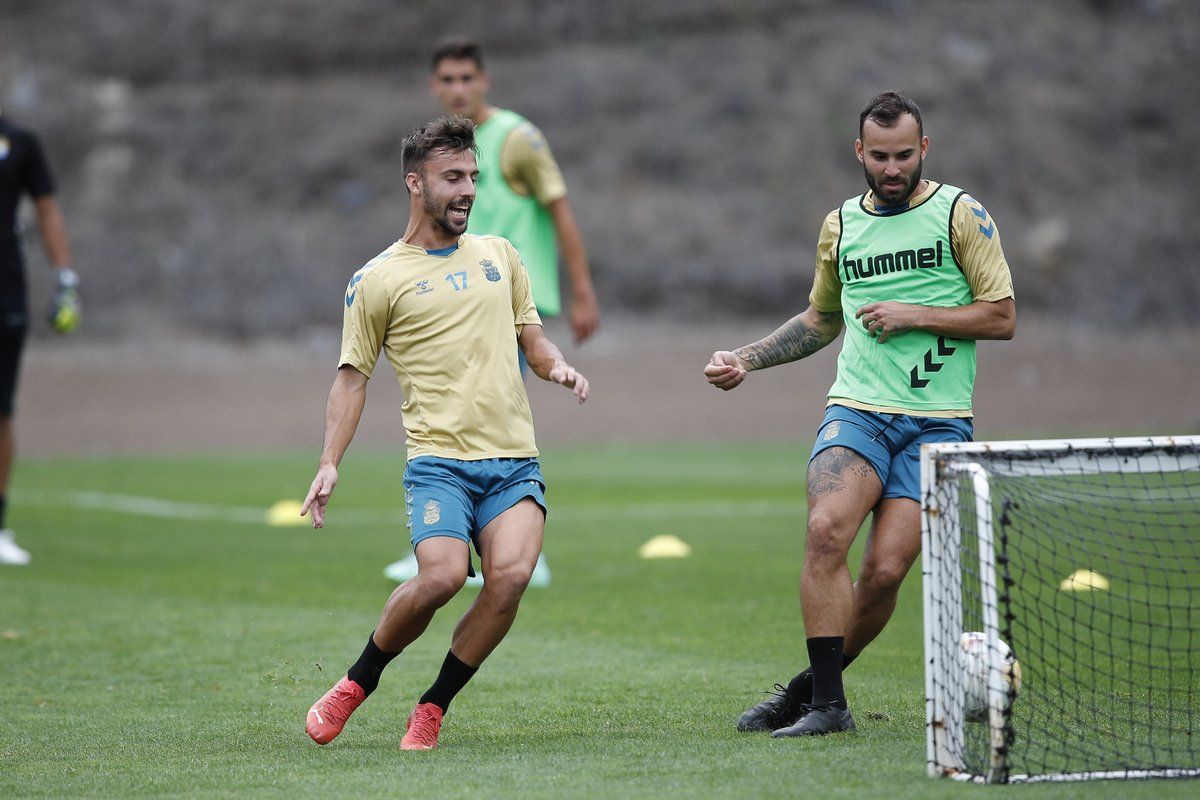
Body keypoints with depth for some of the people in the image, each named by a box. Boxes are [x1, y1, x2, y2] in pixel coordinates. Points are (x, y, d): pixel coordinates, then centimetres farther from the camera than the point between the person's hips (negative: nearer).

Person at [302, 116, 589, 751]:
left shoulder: (498, 254, 18)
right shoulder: (378, 280, 5)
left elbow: (533, 340, 25)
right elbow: (353, 375, 6)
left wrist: (558, 366, 2)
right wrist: (330, 464, -3)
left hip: (515, 463, 4)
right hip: (438, 460, -4)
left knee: (511, 574, -21)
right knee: (442, 576, -26)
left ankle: (433, 706, -3)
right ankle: (357, 683, 2)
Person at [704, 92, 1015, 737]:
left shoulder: (960, 214, 3)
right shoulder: (841, 225, 15)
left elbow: (1002, 317, 1)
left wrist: (914, 315, -9)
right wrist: (745, 359, 20)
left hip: (937, 422, -2)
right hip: (856, 410, 2)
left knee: (885, 569, -15)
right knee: (826, 531, -25)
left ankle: (811, 687, 7)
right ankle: (826, 703, -20)